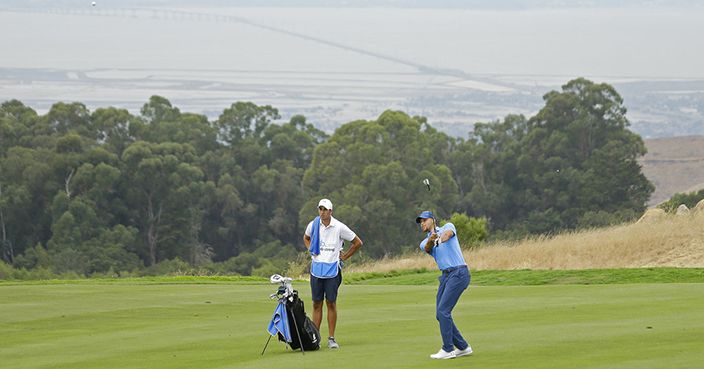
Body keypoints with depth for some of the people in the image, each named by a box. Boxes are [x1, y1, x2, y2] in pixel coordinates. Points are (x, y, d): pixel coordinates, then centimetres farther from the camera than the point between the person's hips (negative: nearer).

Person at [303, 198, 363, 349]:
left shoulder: (339, 227, -6)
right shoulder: (313, 225, 3)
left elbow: (358, 243, 5)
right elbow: (306, 238, 27)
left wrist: (345, 256, 4)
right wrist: (311, 250, 12)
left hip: (332, 269, -2)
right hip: (316, 268, 2)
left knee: (331, 303, -2)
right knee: (316, 304, 3)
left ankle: (331, 338, 3)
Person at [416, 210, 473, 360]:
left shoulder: (448, 226, 6)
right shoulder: (425, 243, 18)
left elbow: (448, 232, -19)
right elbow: (427, 248, -7)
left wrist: (441, 239, -43)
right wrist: (431, 239, -31)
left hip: (459, 273, -7)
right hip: (446, 275, 7)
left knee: (443, 311, -14)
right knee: (440, 314, 4)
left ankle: (448, 349, -10)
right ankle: (463, 347, 14)